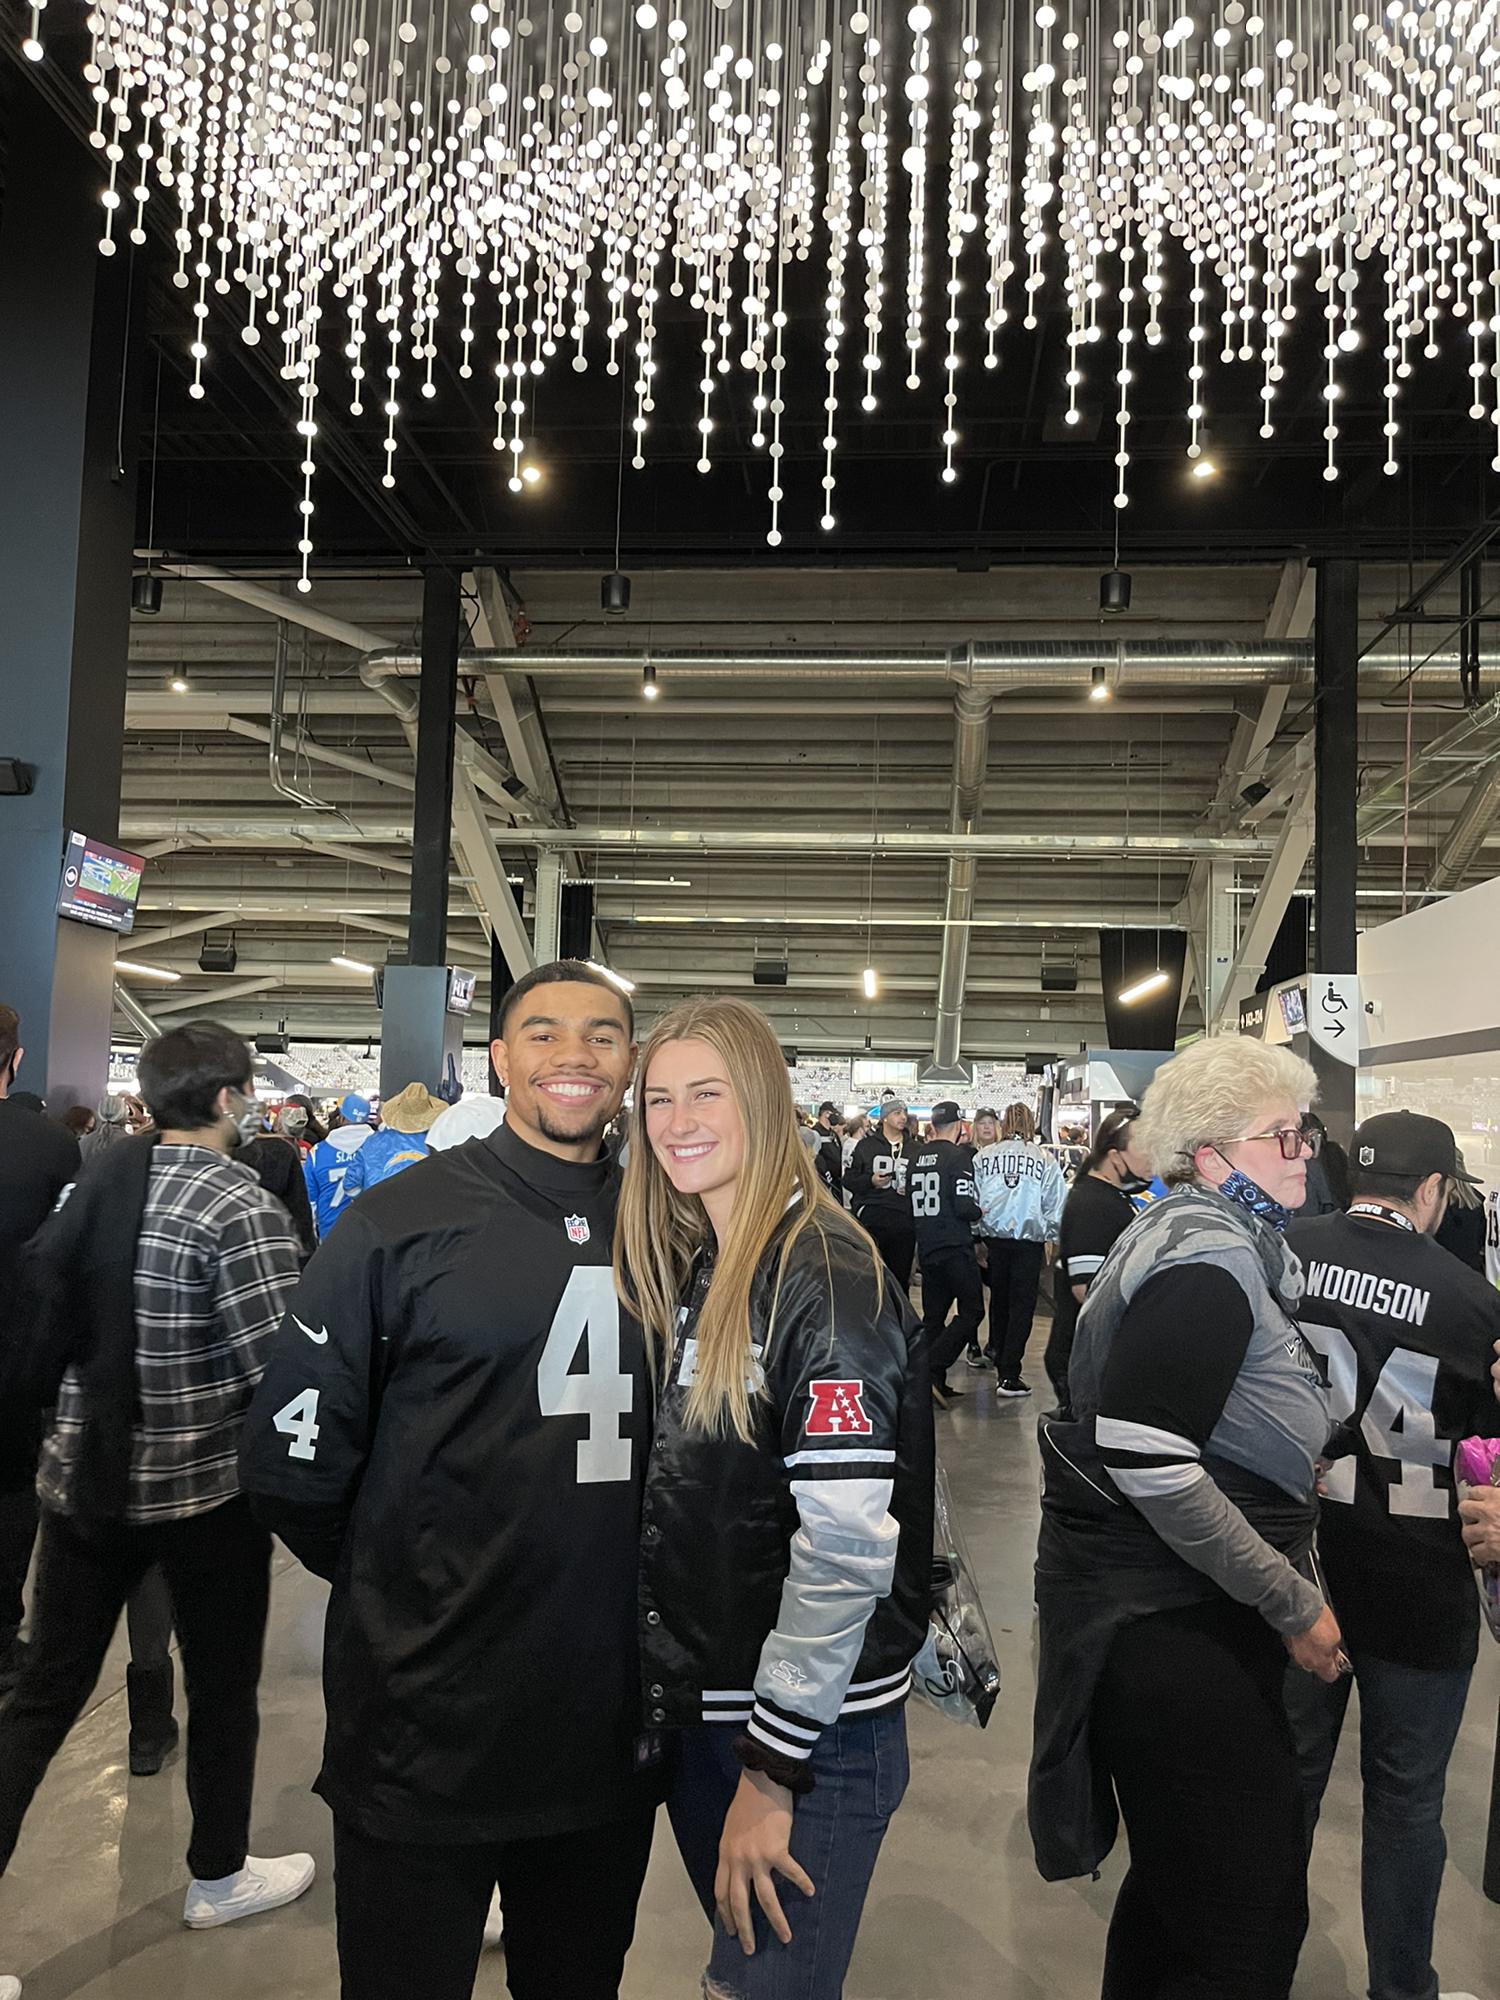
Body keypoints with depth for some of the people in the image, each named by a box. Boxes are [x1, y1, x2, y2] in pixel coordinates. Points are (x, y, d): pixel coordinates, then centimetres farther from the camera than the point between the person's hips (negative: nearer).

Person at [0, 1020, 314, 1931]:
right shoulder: (242, 1205, -19)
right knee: (223, 1686, 15)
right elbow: (276, 1368, -22)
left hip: (84, 1472, 6)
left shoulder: (97, 1181, 2)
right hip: (206, 1482, -5)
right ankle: (219, 1876, 33)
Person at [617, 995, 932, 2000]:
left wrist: (774, 1767, -20)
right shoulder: (681, 1265, 5)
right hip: (693, 1705, 7)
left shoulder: (827, 1276, -20)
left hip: (815, 1728, -7)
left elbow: (847, 1541, -24)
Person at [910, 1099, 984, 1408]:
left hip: (926, 1248, 7)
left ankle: (936, 1383, 14)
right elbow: (965, 1207, -19)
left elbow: (911, 1204, 13)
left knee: (933, 1315, 13)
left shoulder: (918, 1157, 7)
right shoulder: (959, 1156, -13)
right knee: (971, 1312, 0)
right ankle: (931, 1370, -13)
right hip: (956, 1247, -7)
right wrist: (980, 1213, 1)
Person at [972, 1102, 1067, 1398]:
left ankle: (1000, 1365, 28)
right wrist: (1052, 1236, 11)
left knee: (999, 1300, 18)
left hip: (994, 1237, 3)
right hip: (1029, 1240, -3)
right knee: (1022, 1306, 2)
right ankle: (1009, 1376, -2)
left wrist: (976, 1237, 12)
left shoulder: (983, 1156, 0)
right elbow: (1057, 1204, -3)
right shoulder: (1045, 1159, -5)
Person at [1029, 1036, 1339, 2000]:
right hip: (1163, 1622, -10)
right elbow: (1143, 1459, -26)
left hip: (1192, 1614, 10)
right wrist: (1292, 1600, -18)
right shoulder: (1205, 1258, -19)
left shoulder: (1226, 1243, 12)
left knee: (1181, 1883, 23)